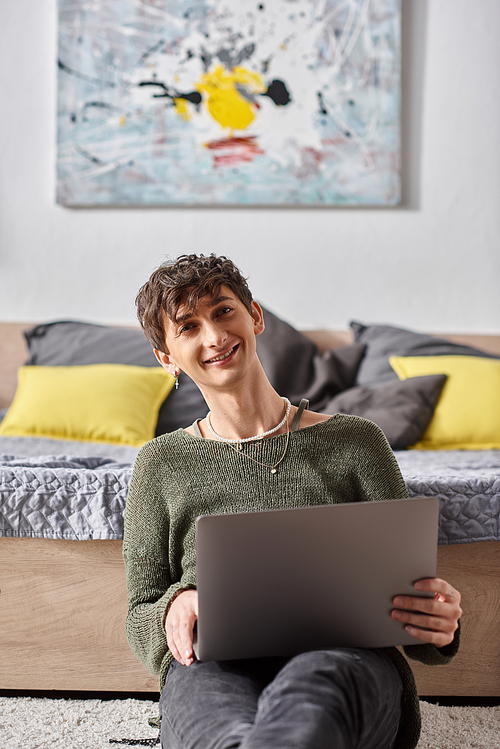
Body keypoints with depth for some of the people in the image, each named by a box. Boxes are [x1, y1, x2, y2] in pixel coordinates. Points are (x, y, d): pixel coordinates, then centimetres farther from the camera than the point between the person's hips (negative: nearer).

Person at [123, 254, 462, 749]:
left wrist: (438, 623, -10)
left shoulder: (354, 442, 17)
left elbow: (407, 585, 15)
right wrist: (174, 610, -8)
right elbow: (141, 619, 17)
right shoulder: (162, 464, 20)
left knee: (309, 695, -41)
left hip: (346, 658, 1)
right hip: (214, 667, 0)